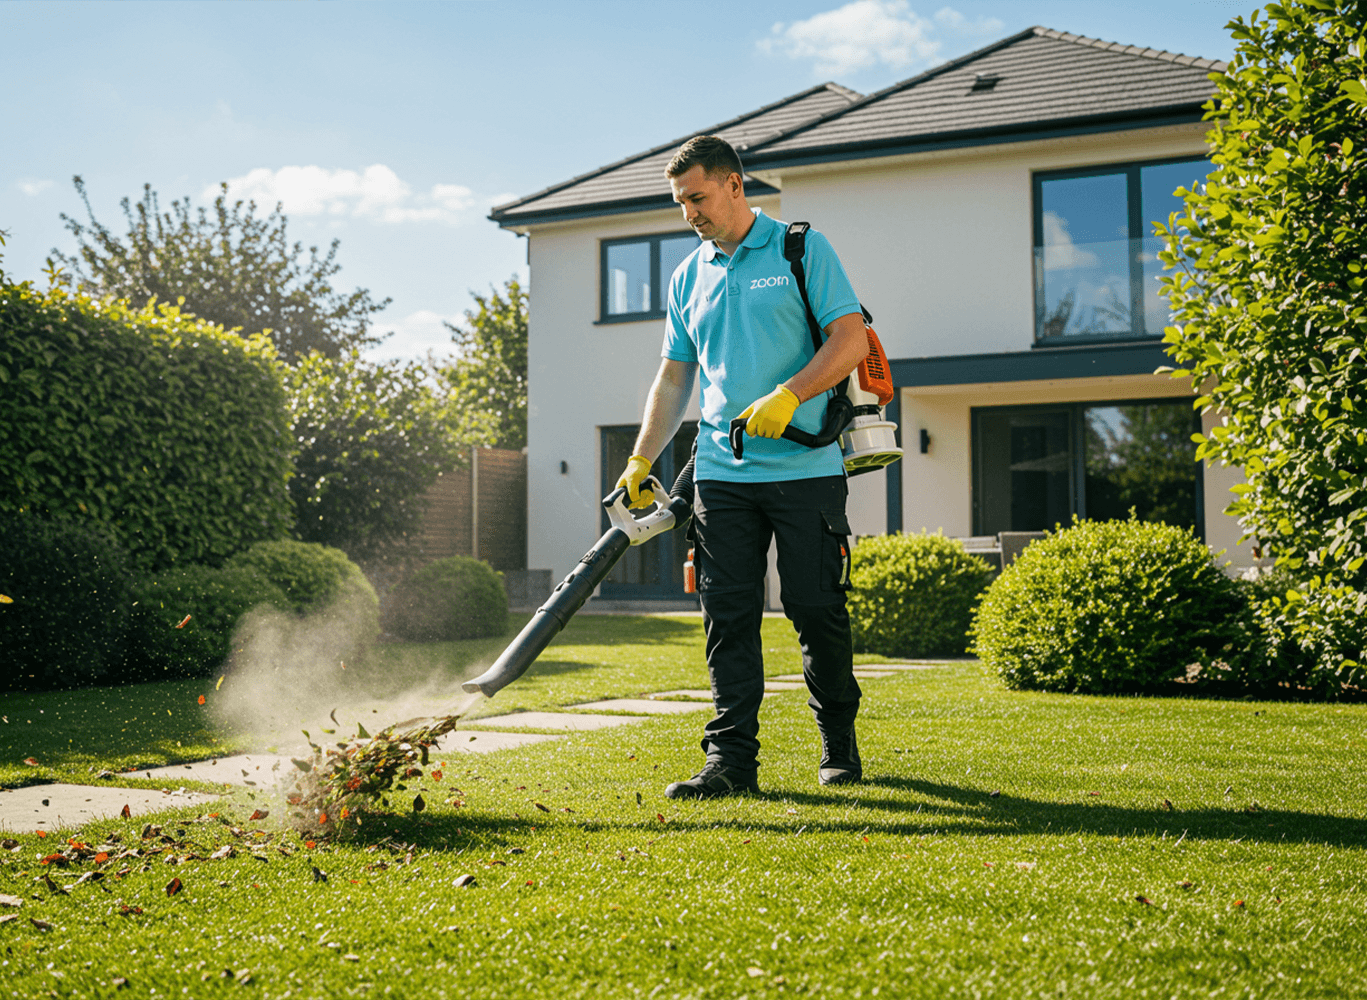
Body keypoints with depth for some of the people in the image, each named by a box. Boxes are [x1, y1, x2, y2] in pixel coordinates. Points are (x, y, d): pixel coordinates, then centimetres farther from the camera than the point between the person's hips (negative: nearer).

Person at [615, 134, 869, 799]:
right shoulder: (689, 278, 16)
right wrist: (640, 462, 8)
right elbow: (674, 378, 17)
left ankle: (840, 745, 19)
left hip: (806, 468, -4)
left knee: (818, 611, 0)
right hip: (722, 475, 4)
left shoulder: (802, 250, 2)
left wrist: (787, 397, -19)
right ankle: (731, 761, 2)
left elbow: (851, 339, -6)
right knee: (729, 618, -1)